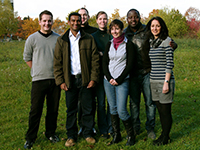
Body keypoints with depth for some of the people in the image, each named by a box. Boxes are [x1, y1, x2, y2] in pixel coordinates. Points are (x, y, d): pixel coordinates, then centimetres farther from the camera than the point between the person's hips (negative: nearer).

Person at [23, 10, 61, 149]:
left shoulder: (58, 38, 4)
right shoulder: (32, 39, 0)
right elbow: (27, 57, 10)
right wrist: (38, 71, 8)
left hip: (55, 80, 2)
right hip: (39, 80, -2)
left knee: (53, 109, 11)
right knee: (35, 110, 1)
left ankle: (51, 133, 29)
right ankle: (30, 138, 14)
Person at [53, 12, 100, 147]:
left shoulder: (89, 39, 5)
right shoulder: (62, 40, 6)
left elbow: (95, 60, 2)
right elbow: (57, 62, 5)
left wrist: (94, 78, -6)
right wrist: (60, 81, -3)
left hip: (85, 79, 0)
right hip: (70, 80, 1)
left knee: (88, 108, 5)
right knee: (71, 109, 7)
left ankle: (88, 133, 21)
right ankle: (71, 136, 20)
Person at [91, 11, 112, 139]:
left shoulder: (112, 36, 9)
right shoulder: (93, 36, 7)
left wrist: (102, 54, -7)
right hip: (99, 72, -1)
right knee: (101, 103, 3)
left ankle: (111, 128, 13)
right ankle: (103, 130, 13)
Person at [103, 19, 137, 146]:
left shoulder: (129, 45, -2)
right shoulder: (109, 44, 12)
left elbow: (130, 65, -6)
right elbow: (104, 62, 9)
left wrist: (118, 80, -11)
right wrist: (109, 78, -5)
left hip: (122, 81, -5)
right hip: (108, 81, 5)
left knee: (121, 111, -9)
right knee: (113, 109, 8)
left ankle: (131, 135, 10)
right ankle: (116, 135, 20)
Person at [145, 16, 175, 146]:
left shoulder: (167, 41, -7)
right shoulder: (150, 42, 13)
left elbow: (170, 63, -11)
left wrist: (166, 82, -16)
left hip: (164, 80, -6)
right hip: (153, 81, 6)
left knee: (166, 110, 2)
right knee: (160, 110, 13)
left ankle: (165, 138, 14)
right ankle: (164, 134, 26)